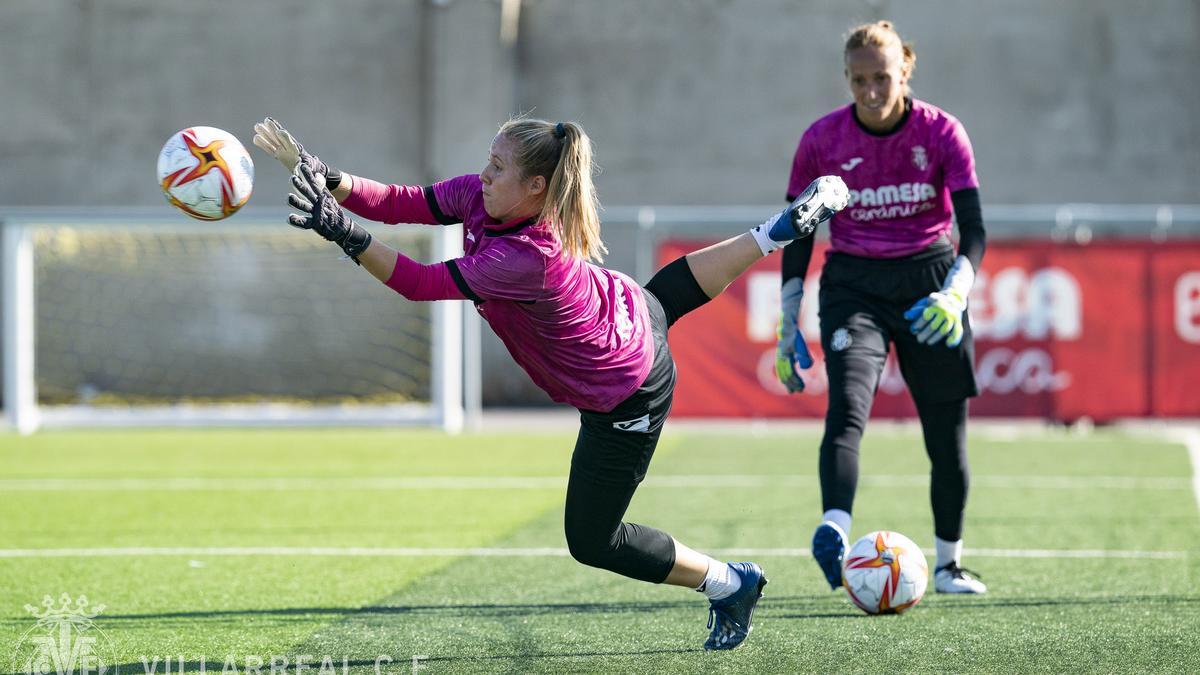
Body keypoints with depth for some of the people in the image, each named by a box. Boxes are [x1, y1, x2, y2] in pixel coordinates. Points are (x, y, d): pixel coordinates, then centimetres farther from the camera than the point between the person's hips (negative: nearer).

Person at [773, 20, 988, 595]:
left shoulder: (941, 132, -6)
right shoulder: (822, 140, -4)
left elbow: (973, 227, -12)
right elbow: (798, 235, 4)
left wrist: (956, 290, -31)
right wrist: (787, 326, 1)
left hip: (930, 282, 1)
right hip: (853, 284, -1)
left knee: (947, 434, 4)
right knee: (847, 407, -25)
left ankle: (948, 563, 22)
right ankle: (834, 532, -44)